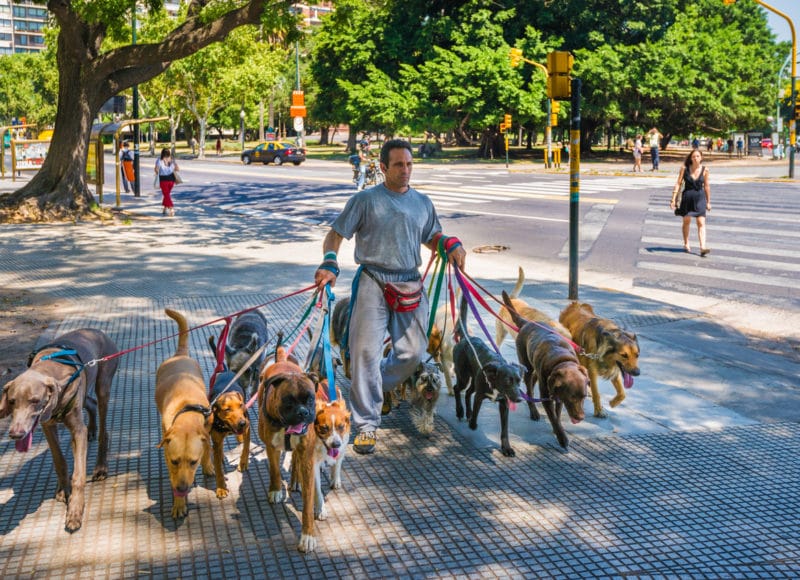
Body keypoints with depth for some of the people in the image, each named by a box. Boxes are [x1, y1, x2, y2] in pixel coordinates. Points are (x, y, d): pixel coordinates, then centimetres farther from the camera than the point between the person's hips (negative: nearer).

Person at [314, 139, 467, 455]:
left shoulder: (422, 202, 14)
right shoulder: (365, 200, 1)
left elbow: (431, 237, 26)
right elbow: (336, 234, 1)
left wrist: (450, 244, 4)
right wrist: (330, 263, -18)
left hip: (410, 285, 4)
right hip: (373, 283, -4)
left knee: (412, 352, 6)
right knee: (366, 351, -9)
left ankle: (374, 389, 34)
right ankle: (366, 425, -1)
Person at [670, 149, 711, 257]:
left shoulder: (704, 169, -2)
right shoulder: (684, 168, -6)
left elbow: (706, 186, 7)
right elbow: (678, 183, -3)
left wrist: (708, 202, 12)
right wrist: (674, 199, -9)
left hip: (700, 197, 0)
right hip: (687, 196, 0)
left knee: (701, 223, -8)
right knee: (686, 221, 14)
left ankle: (703, 247, -14)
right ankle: (686, 244, 31)